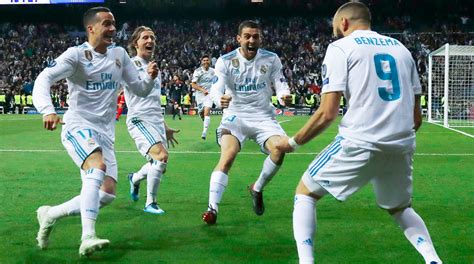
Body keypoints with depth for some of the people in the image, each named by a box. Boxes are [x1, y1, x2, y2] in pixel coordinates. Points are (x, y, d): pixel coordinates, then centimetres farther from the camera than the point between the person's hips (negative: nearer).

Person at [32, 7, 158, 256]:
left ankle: (50, 214, 18)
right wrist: (47, 111, -38)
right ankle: (88, 238, -38)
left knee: (107, 193, 0)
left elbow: (139, 89, 16)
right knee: (98, 166, -34)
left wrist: (150, 77, -8)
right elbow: (44, 79, -20)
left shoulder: (119, 54, 11)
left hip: (105, 133, 7)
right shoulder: (76, 54, -8)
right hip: (78, 127, -7)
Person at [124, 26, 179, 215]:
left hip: (157, 121, 8)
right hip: (139, 119, -8)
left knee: (158, 164, 6)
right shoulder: (132, 64, -3)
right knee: (161, 156, -23)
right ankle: (150, 203, -8)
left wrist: (165, 127, 28)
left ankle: (135, 178, 39)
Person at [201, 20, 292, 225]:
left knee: (279, 149, -23)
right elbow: (216, 89, -15)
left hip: (263, 116, 2)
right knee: (227, 156, -26)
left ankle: (257, 189, 4)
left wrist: (284, 95, -28)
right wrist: (220, 100, -40)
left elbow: (281, 85, -2)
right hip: (235, 116, -2)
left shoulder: (271, 59, -2)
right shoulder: (225, 61, -7)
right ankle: (212, 207, -25)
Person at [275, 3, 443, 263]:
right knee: (400, 208, 29)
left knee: (305, 193, 15)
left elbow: (328, 113, -7)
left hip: (360, 143, -5)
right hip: (402, 145, 5)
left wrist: (293, 142, 7)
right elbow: (416, 116, 16)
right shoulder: (400, 47, 18)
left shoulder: (341, 47, 3)